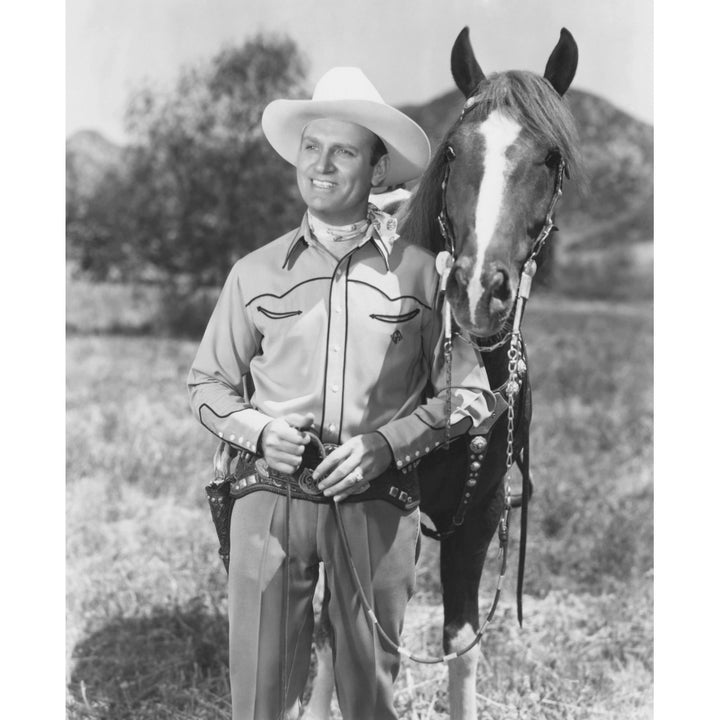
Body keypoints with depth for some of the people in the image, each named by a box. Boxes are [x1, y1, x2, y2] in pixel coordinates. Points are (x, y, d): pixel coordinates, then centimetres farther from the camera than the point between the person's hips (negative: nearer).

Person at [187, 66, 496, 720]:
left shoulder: (420, 273, 1)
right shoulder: (256, 272, 7)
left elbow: (469, 395, 3)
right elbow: (206, 383, 13)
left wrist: (387, 443, -12)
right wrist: (255, 429, -7)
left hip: (378, 501, -1)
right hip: (270, 496, 1)